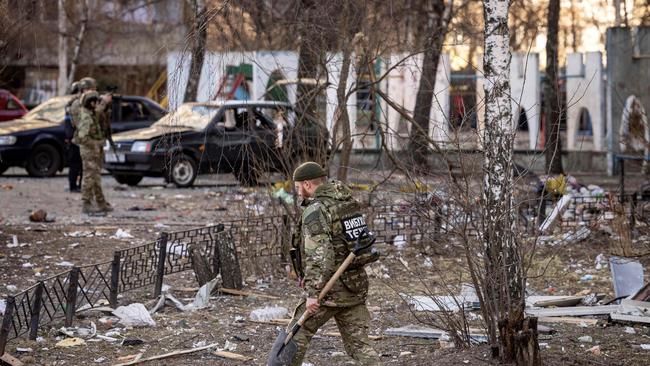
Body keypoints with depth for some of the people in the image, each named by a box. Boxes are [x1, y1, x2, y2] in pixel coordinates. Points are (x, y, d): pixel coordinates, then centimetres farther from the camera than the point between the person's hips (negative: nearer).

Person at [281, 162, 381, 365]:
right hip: (357, 287, 7)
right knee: (358, 344, 6)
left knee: (297, 336, 10)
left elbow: (319, 254, -24)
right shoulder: (350, 202, 12)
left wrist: (313, 292, -25)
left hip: (330, 289, -7)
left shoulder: (315, 210, -14)